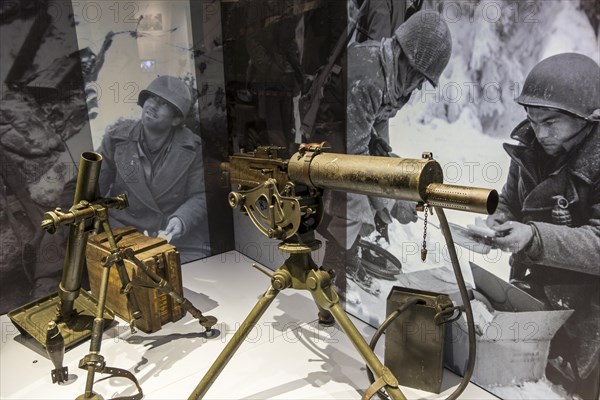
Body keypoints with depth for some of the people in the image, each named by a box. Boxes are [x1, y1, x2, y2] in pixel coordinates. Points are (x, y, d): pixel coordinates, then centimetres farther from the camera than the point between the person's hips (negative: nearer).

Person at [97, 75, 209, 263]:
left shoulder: (193, 148, -6)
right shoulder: (117, 137, -1)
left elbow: (200, 195, -4)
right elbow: (93, 186, 3)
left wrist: (181, 220, -22)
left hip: (179, 238, 0)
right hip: (123, 231, 1)